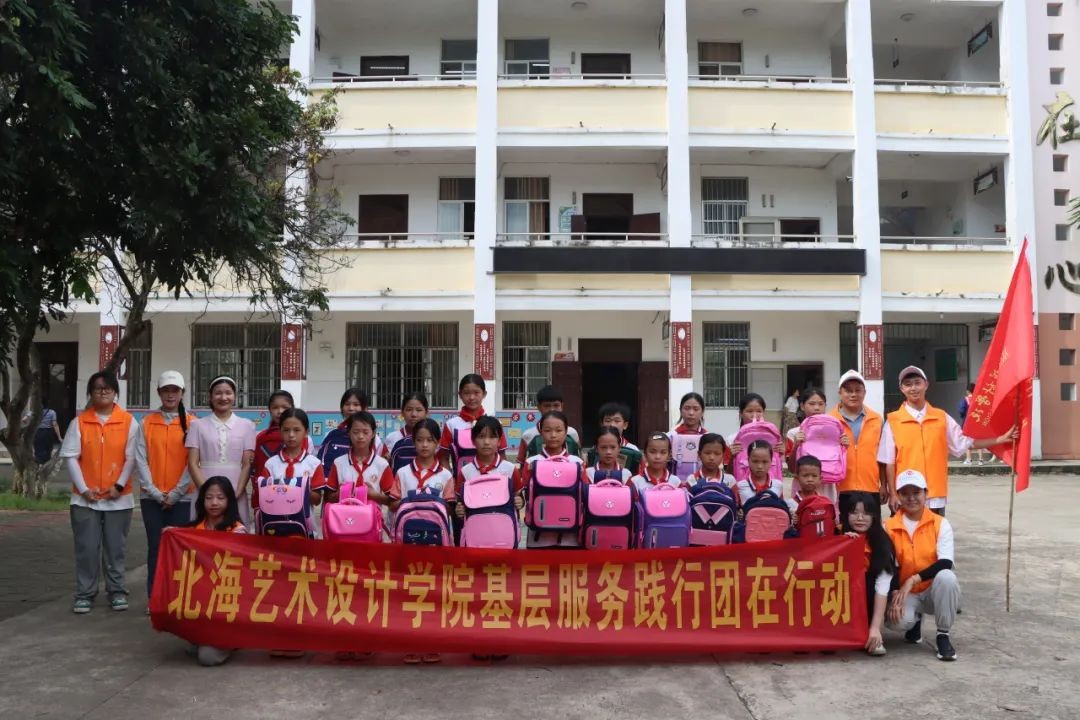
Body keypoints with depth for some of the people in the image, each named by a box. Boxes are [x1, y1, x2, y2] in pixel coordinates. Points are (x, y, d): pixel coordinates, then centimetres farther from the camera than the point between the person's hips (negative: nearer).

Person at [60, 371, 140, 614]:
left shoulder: (129, 422, 1)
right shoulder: (79, 422, 3)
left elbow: (131, 458, -2)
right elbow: (71, 457, -1)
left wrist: (119, 485, -12)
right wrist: (84, 488, -10)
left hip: (119, 497, 0)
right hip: (85, 497, 0)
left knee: (115, 548, 7)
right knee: (86, 549, 2)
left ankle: (117, 592, 17)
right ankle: (84, 594, 12)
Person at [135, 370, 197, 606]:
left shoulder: (191, 423, 1)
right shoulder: (147, 422, 6)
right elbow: (140, 459, 1)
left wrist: (176, 493, -9)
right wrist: (155, 492, -7)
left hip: (181, 498, -1)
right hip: (152, 497, 1)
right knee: (155, 547, 3)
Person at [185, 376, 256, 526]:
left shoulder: (247, 425, 7)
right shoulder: (198, 425, 7)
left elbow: (247, 464, 4)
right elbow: (193, 464, 3)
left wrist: (236, 494, -9)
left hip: (236, 496, 0)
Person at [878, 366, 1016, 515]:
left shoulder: (942, 417, 6)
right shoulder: (893, 421, -3)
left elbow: (966, 443, 12)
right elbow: (889, 462, -3)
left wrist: (1000, 439, 4)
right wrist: (893, 494, -7)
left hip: (936, 496, 3)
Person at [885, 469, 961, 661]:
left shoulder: (940, 524, -7)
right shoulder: (889, 527, -3)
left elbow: (946, 563, -19)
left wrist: (913, 580, -29)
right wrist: (895, 595, -21)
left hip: (934, 590, 0)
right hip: (905, 593, 1)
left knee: (946, 576, -36)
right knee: (898, 620, -32)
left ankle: (943, 635, -14)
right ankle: (915, 620, 10)